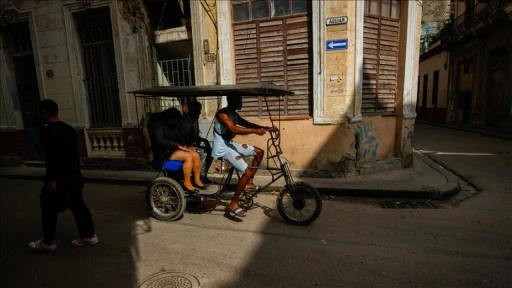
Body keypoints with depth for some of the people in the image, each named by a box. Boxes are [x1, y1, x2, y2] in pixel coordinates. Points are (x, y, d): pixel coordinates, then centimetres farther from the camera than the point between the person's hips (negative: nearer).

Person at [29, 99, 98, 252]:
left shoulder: (47, 131, -15)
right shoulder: (68, 128, 11)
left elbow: (50, 157, -22)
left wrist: (51, 179, -21)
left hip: (60, 178, -8)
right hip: (75, 175, 8)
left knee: (49, 209, 8)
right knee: (77, 205, 13)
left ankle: (48, 242, 22)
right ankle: (89, 235, 19)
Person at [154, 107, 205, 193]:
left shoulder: (174, 126, 15)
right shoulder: (159, 125, -7)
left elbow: (179, 138, 16)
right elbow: (160, 141, -19)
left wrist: (185, 147, -5)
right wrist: (177, 145, -24)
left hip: (175, 149, 7)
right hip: (165, 152, -7)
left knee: (196, 155, -17)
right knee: (188, 156, -30)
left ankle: (197, 180, -6)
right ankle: (186, 183, -20)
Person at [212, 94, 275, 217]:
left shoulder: (234, 114, 12)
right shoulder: (222, 114, -18)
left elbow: (247, 124, 13)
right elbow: (234, 129, -33)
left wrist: (266, 128, 0)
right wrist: (255, 131, -38)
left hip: (230, 144, 10)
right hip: (222, 148, -10)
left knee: (259, 152, 10)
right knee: (247, 172, -19)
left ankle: (249, 183, 17)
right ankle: (233, 204, -5)